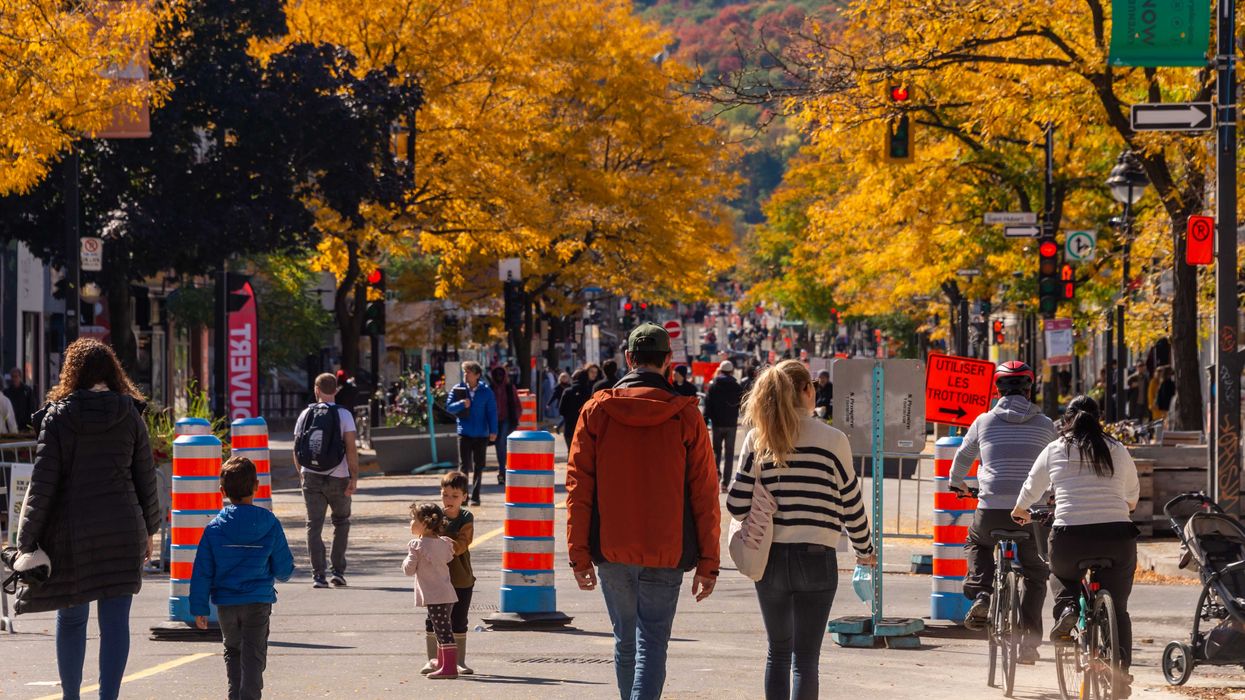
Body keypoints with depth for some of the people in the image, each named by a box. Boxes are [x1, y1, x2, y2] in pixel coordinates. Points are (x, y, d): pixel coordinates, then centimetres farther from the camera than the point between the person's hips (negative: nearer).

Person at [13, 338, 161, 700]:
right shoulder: (130, 415, 2)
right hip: (121, 530, 1)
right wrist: (149, 530, 19)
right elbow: (146, 477, 7)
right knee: (115, 619, 1)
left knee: (71, 618, 13)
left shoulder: (57, 416, -4)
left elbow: (42, 483, -6)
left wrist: (27, 541, -3)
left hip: (70, 533, -1)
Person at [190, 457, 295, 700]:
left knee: (233, 652, 20)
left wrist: (199, 608, 2)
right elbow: (284, 568, 0)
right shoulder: (270, 525, -7)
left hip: (225, 604, 2)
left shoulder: (214, 527, -5)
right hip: (258, 602, -2)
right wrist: (275, 574, 23)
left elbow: (202, 572, -4)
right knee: (254, 656, 2)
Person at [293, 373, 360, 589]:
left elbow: (297, 448, 7)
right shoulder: (343, 415, -4)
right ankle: (337, 571, 9)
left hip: (310, 477, 1)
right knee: (341, 522, 15)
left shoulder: (306, 414, 4)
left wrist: (301, 473, 20)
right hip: (338, 478, -1)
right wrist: (354, 477, -7)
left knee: (314, 525, 4)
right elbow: (351, 448, -11)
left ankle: (318, 574, -4)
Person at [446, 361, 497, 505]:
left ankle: (475, 496, 14)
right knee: (464, 466, -5)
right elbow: (449, 407, -1)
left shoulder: (486, 391, -2)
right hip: (464, 433, 0)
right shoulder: (458, 389, 0)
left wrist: (493, 431, -9)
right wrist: (461, 404, -20)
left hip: (481, 435, 0)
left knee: (478, 467, 7)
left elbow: (492, 412, -1)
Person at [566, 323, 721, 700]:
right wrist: (708, 563, 3)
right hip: (666, 554, -2)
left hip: (611, 551, 2)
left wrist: (579, 554, 3)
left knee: (626, 642, 17)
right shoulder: (685, 416, -4)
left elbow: (578, 487, -1)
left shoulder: (597, 410, -1)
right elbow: (705, 495, -3)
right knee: (652, 645, -1)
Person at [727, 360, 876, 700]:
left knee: (778, 652, 17)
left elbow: (737, 506, -4)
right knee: (806, 658, 1)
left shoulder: (757, 440, -1)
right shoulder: (832, 440, -6)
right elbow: (851, 505, 0)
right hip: (816, 558, -2)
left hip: (769, 558, 3)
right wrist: (865, 550, 16)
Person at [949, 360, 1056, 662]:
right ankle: (1029, 642, 10)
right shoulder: (1045, 425, 7)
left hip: (991, 510, 0)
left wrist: (956, 482, 42)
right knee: (1035, 575, 17)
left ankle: (981, 595, 8)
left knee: (976, 542, 32)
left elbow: (962, 458, 20)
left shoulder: (984, 421, 5)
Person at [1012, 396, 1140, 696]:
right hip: (1117, 537, 1)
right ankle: (1122, 664, -7)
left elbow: (1031, 490, 20)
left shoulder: (1054, 451, 8)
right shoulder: (1118, 451, 10)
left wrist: (1019, 512, 42)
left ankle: (1066, 608, 5)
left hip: (1070, 537, 0)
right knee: (1117, 609, 10)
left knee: (1063, 573, 32)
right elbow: (1133, 497, 22)